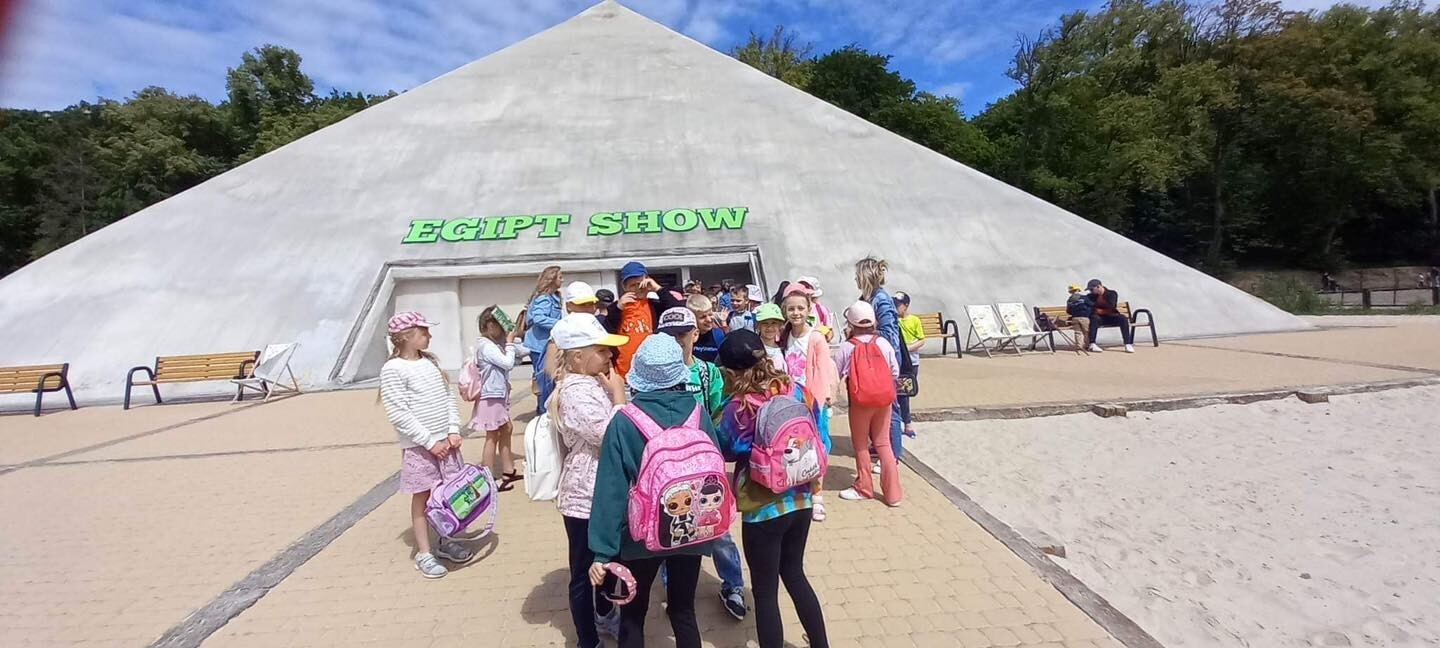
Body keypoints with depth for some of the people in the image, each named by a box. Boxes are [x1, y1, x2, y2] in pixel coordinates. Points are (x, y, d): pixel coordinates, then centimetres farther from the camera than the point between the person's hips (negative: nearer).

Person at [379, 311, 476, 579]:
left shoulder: (431, 360, 8)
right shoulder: (393, 369, -13)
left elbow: (448, 397, 10)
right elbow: (398, 414, -17)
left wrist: (453, 431, 0)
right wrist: (430, 441, -16)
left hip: (445, 440, 6)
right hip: (419, 446, -6)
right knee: (422, 498, 6)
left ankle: (446, 541, 32)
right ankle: (423, 554, 20)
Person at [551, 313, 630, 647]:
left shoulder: (592, 382, 5)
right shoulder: (576, 392, -24)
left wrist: (613, 392, 3)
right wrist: (618, 395, -21)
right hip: (586, 496, -10)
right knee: (585, 572, 9)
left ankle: (604, 614, 51)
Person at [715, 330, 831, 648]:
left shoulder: (737, 409, -20)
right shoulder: (798, 391, -7)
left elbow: (723, 451, -3)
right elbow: (822, 437, 2)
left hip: (763, 510, -6)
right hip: (801, 501, 6)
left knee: (765, 592, 14)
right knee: (794, 574, 27)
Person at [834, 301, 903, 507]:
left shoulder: (847, 347, -11)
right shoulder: (883, 343, -3)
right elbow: (895, 372, 2)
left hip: (859, 401, -3)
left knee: (861, 445, 13)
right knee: (883, 443, 13)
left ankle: (864, 488, 26)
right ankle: (893, 492, 14)